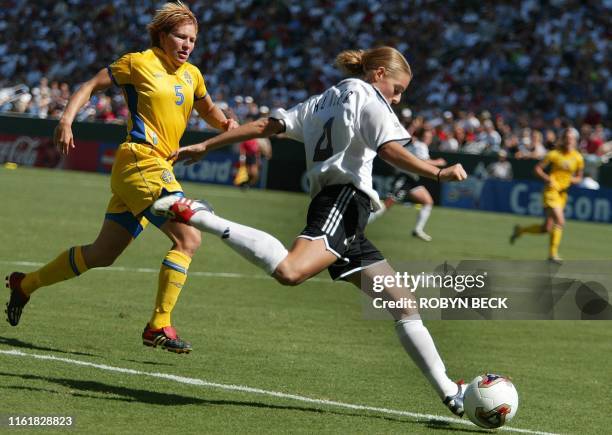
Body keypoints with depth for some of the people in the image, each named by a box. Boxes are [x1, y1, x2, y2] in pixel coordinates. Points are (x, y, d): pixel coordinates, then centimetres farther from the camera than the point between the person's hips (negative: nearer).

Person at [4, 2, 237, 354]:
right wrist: (67, 120, -12)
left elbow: (208, 109, 32)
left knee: (102, 254, 14)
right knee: (189, 238, -19)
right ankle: (159, 326, -15)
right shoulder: (138, 63, -3)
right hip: (141, 161, -8)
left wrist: (226, 124, 10)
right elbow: (90, 86, 2)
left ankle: (26, 285, 29)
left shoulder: (191, 75, 15)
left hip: (159, 168, 8)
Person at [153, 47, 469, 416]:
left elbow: (265, 126, 23)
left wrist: (205, 146, 24)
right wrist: (438, 173, -9)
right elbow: (390, 149, -11)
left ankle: (449, 392, 9)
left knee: (402, 303, 10)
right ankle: (197, 217, -29)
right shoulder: (369, 98, 6)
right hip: (346, 197, -10)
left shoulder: (322, 102, 29)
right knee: (290, 271, -36)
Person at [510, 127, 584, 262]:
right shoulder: (554, 154, -7)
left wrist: (574, 180, -8)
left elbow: (579, 177, 15)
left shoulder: (578, 158, 3)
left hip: (563, 193, 5)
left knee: (547, 228, 6)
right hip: (551, 190, -5)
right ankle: (553, 253, -8)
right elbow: (538, 168, -1)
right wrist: (548, 179, -17)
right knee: (560, 221, -20)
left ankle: (520, 230, 31)